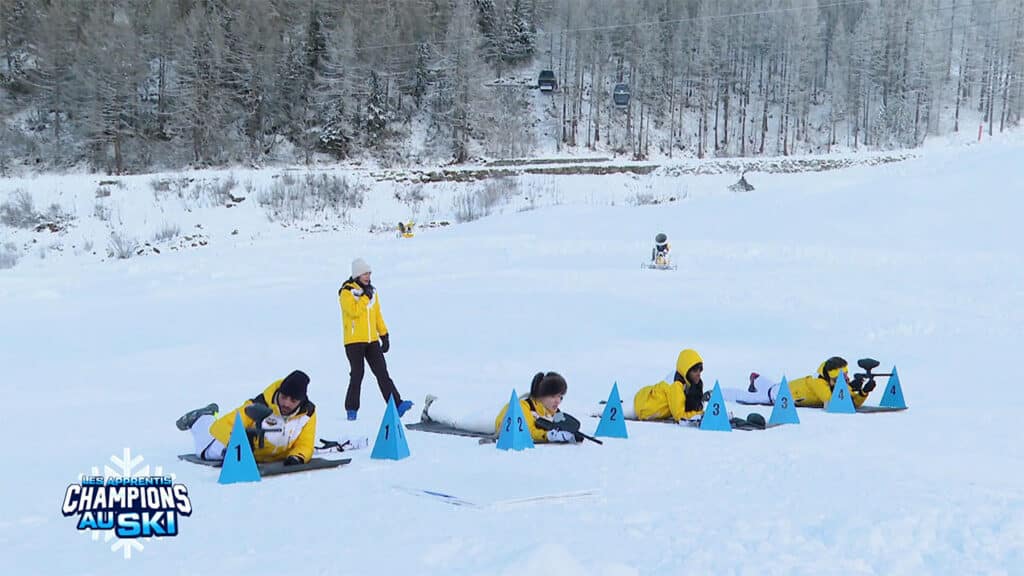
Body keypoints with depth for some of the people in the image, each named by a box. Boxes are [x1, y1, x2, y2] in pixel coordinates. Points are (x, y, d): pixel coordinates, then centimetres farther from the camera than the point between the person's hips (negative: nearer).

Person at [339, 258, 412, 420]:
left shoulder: (372, 291, 14)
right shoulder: (346, 292, -6)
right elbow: (354, 311, -22)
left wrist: (384, 335, 16)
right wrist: (365, 297, -14)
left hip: (372, 340, 5)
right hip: (354, 341, -5)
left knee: (382, 373, -1)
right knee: (357, 375, -2)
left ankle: (397, 405, -8)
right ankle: (351, 410, 10)